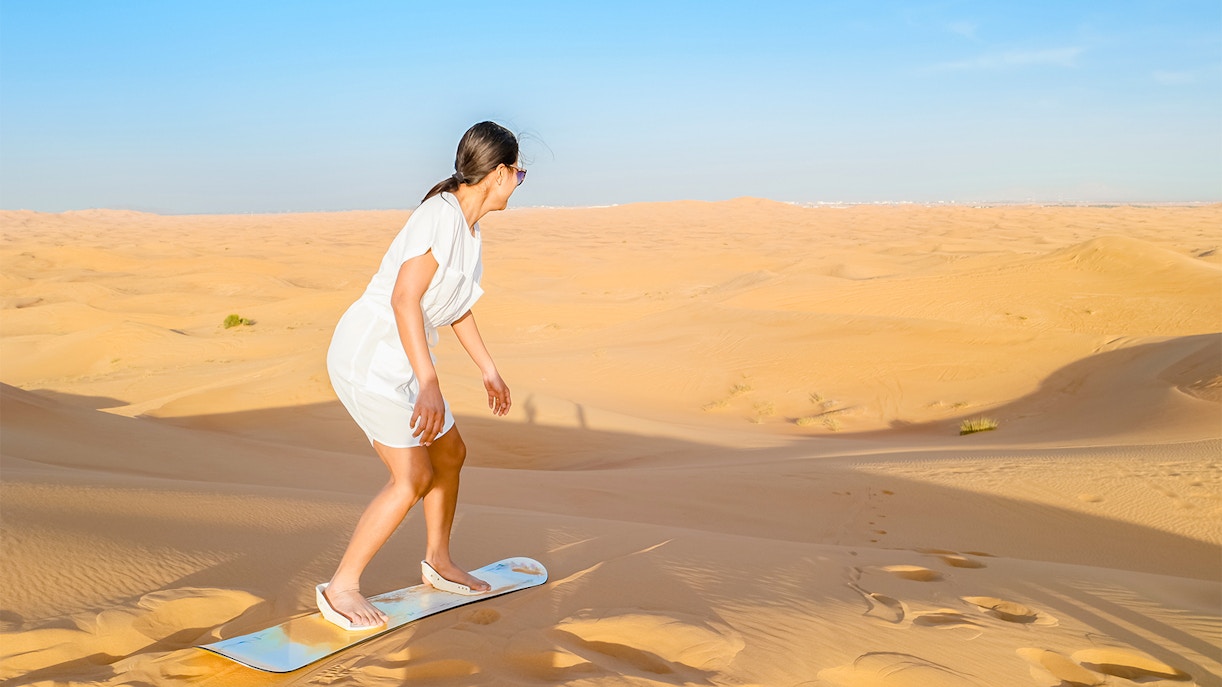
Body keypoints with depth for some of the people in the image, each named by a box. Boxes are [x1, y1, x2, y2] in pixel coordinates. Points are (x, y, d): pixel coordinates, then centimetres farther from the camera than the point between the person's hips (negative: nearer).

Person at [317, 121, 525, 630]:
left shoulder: (469, 229, 9)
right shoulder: (440, 215, -20)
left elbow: (457, 310, 21)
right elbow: (405, 298, -28)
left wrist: (489, 371, 28)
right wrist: (429, 385, -32)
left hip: (398, 363, 10)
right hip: (368, 357, -10)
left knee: (450, 454, 16)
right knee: (413, 478, -10)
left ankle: (438, 561, 35)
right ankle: (341, 587, 4)